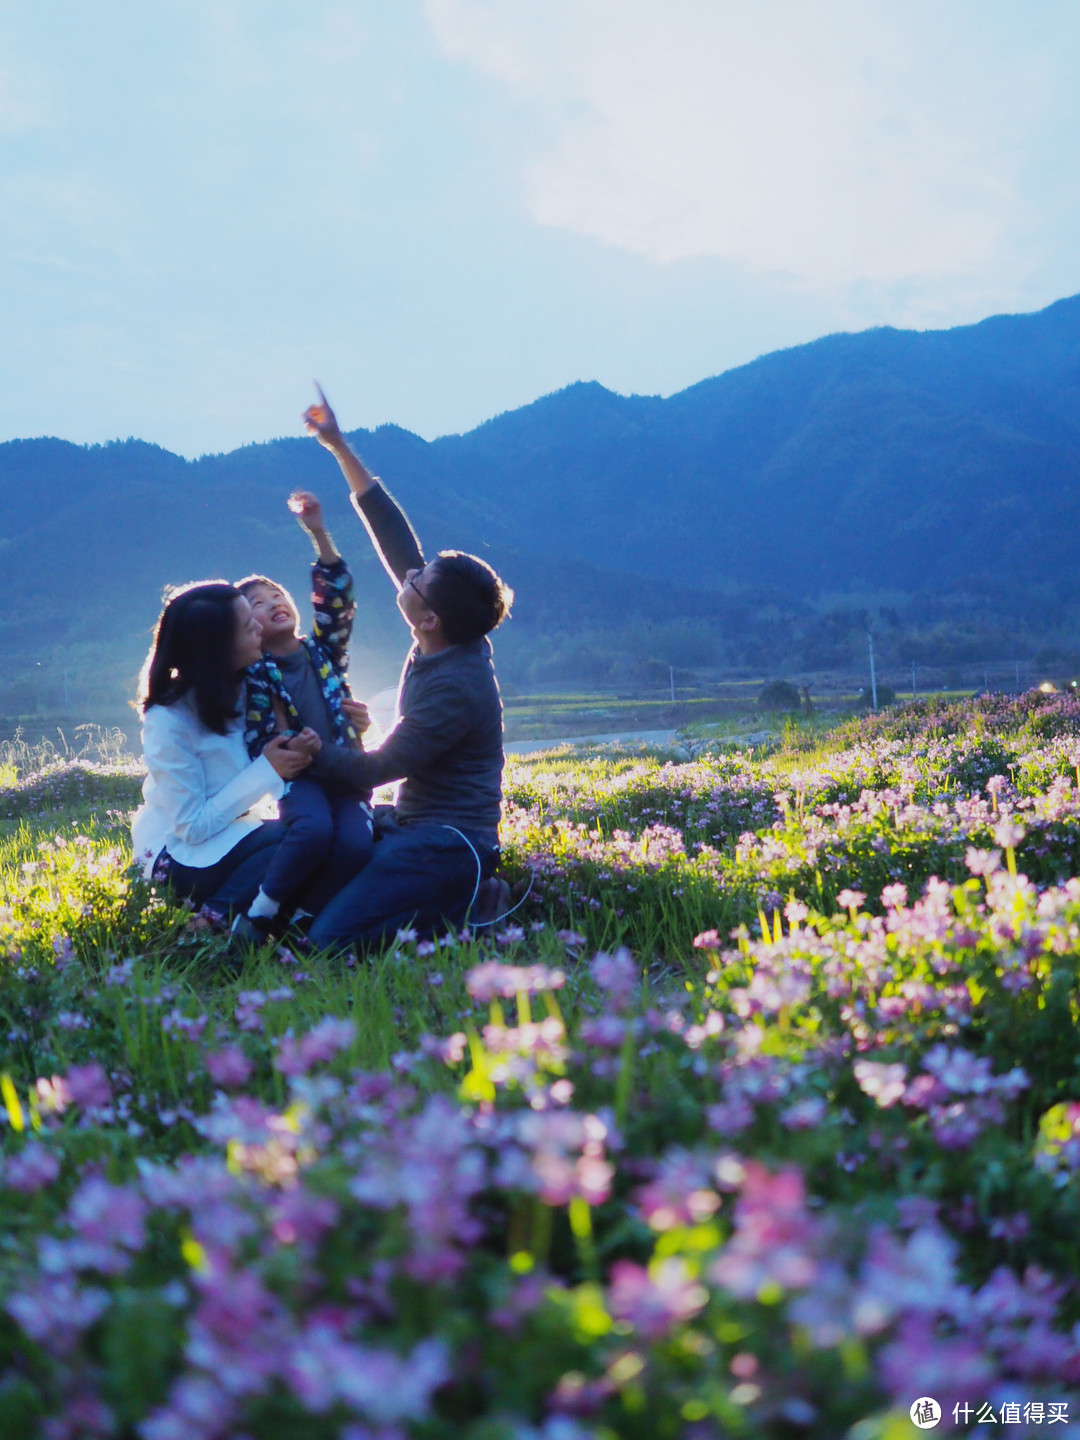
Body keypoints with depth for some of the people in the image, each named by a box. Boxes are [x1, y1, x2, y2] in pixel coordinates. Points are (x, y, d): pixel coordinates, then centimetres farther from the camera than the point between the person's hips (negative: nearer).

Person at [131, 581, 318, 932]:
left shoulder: (240, 689, 0)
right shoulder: (169, 721, -21)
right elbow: (193, 826, -21)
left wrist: (294, 755, -19)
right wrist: (267, 769, -20)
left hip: (231, 833, 7)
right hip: (180, 856, -7)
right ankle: (213, 923, -18)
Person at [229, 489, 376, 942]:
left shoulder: (322, 650, 13)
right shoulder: (254, 674, 4)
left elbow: (336, 595, 0)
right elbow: (256, 741, 1)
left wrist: (318, 534, -8)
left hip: (346, 769, 3)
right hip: (297, 773, -3)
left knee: (357, 843, -27)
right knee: (313, 828, -36)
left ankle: (300, 918, -6)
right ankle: (258, 913, -15)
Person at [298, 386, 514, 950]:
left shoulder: (455, 687, -26)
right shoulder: (447, 643, 0)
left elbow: (375, 769, -17)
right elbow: (395, 539, 3)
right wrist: (339, 447, 6)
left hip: (448, 843, -10)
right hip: (414, 824, 10)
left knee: (329, 938, -21)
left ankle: (466, 907, -5)